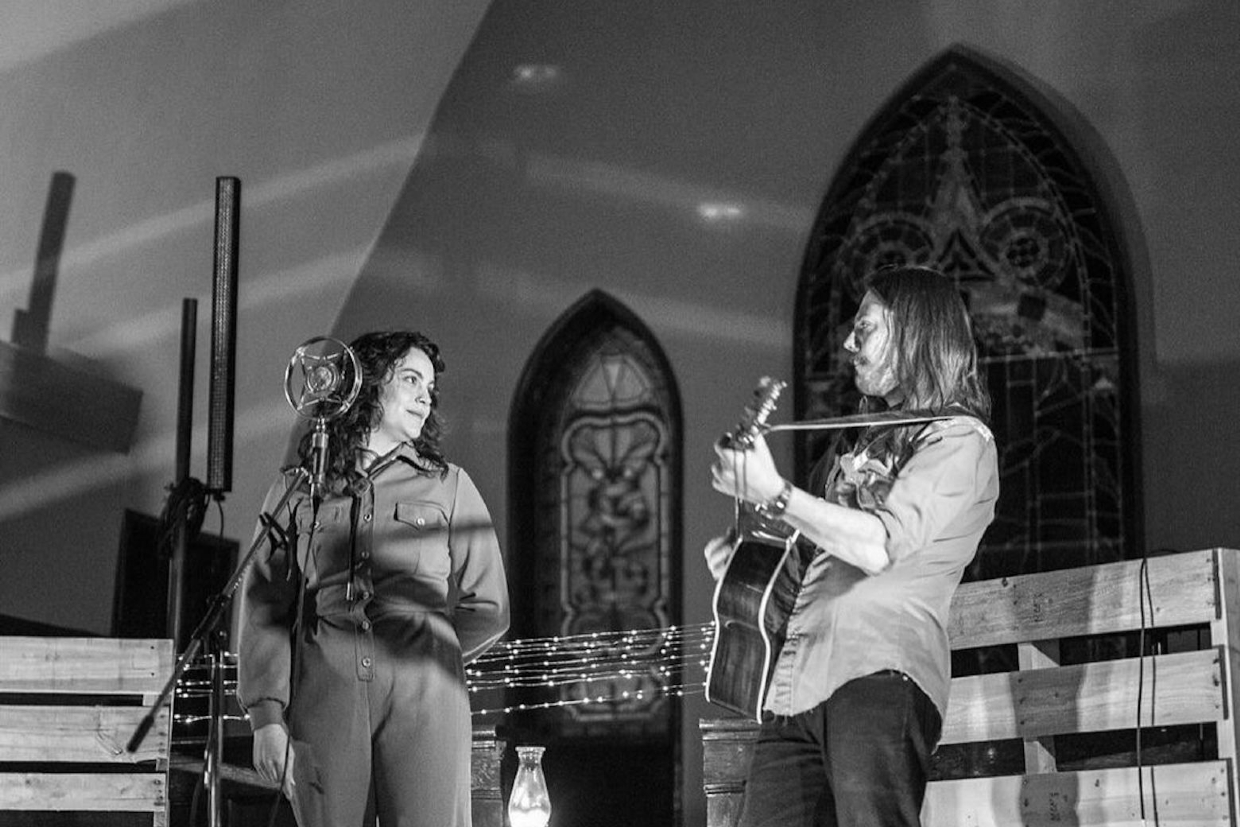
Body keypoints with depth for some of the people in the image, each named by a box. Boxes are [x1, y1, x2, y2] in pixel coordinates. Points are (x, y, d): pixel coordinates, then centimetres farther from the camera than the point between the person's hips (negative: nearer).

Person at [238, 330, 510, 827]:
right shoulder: (296, 491, 14)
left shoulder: (448, 486, 16)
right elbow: (264, 609, 6)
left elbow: (488, 609, 17)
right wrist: (266, 716, -4)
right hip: (322, 698, 0)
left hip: (423, 696, 0)